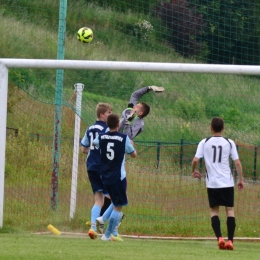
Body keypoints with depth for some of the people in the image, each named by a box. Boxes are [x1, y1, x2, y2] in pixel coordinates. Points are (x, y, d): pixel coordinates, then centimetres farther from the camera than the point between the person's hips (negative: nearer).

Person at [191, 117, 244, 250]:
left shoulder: (204, 143, 0)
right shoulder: (229, 143, 1)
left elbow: (195, 160, -6)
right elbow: (237, 162, -1)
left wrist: (194, 171, 14)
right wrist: (241, 180, 9)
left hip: (212, 183, 0)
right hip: (227, 182, 0)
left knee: (214, 210, 10)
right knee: (230, 209, 7)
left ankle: (219, 238, -9)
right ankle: (230, 240, -3)